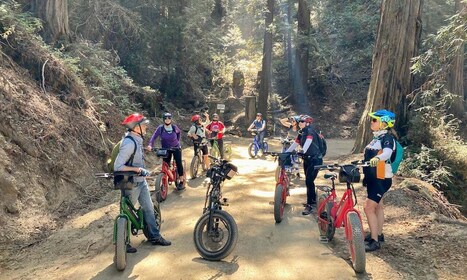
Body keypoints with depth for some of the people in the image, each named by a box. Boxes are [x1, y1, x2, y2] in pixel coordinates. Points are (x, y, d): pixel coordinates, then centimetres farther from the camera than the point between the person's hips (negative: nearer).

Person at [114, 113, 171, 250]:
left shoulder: (137, 139, 3)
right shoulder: (129, 144, -25)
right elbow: (118, 166, -27)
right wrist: (138, 169, -26)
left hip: (141, 180, 9)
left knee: (148, 208, 14)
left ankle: (155, 236, 26)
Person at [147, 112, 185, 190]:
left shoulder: (174, 127, -10)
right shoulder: (160, 128, -13)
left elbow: (179, 132, 12)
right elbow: (154, 136, -21)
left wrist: (177, 141, 6)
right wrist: (150, 145, -36)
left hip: (176, 148, -1)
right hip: (166, 149, 1)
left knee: (179, 163, -8)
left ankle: (182, 182, -2)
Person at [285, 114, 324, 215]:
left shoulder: (310, 131, -15)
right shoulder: (301, 133, 9)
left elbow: (308, 143, -31)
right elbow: (294, 144, 10)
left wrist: (302, 151, -46)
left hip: (315, 159, -8)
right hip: (307, 159, 8)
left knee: (309, 181, -11)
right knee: (309, 181, 16)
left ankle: (309, 205, -3)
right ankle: (313, 199, 35)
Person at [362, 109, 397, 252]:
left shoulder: (387, 137, -16)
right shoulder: (377, 137, 12)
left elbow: (388, 152, -37)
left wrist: (377, 158, -56)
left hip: (381, 179, -9)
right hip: (373, 178, 9)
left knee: (368, 208, -12)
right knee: (377, 206, 18)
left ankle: (375, 241, -3)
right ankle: (379, 234, 31)